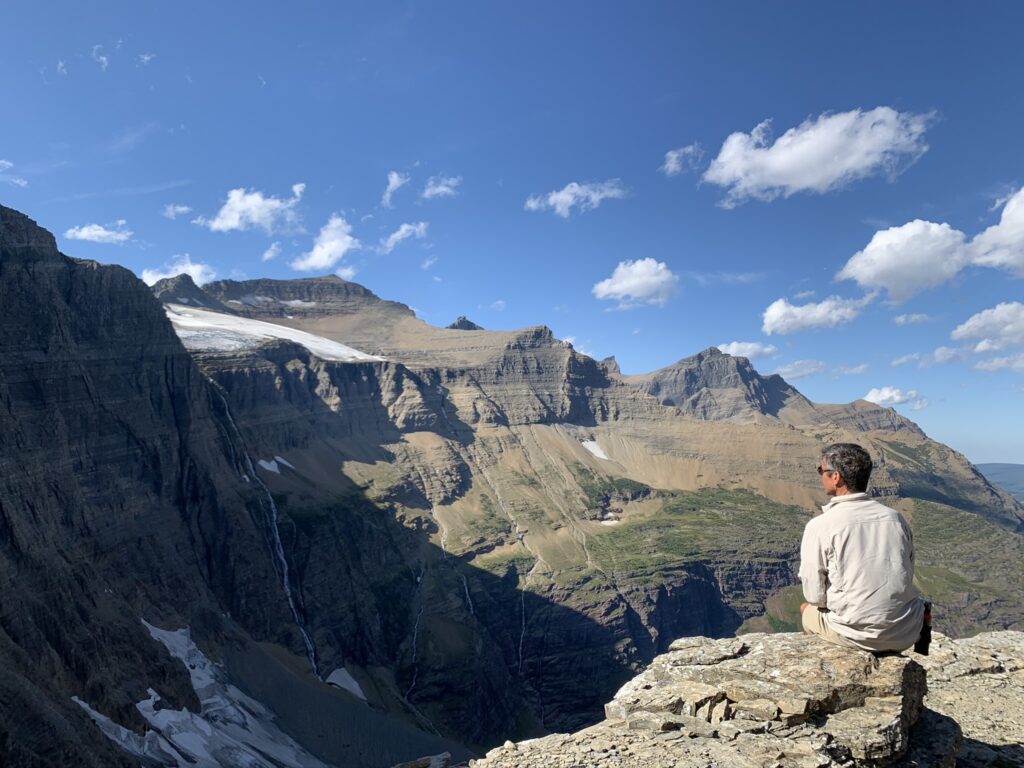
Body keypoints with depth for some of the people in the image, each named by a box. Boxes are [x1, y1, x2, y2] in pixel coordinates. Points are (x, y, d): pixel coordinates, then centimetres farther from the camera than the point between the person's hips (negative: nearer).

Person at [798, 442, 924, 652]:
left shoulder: (819, 526, -13)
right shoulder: (895, 518, 1)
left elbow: (814, 596, -8)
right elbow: (907, 574, 12)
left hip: (858, 635, -4)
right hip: (907, 634, 4)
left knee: (807, 609, 25)